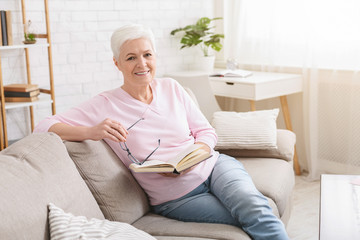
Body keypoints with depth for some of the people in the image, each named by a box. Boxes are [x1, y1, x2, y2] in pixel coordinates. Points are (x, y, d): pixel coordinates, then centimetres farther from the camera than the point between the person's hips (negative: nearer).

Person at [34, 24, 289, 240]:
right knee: (255, 216, -23)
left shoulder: (171, 88, 6)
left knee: (254, 207, -28)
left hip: (214, 166, 3)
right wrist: (91, 131, -29)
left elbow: (206, 132, 9)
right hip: (176, 198, -3)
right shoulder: (105, 106, -5)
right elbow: (43, 127, -11)